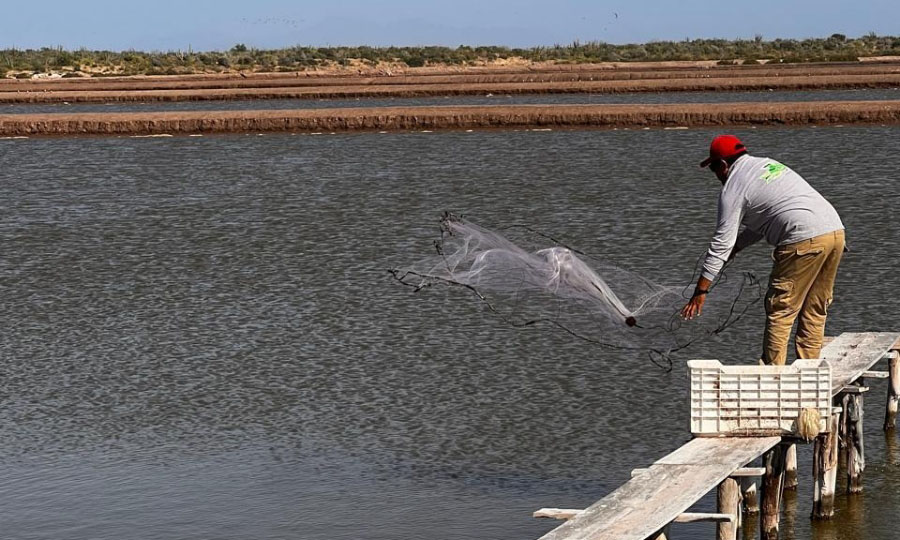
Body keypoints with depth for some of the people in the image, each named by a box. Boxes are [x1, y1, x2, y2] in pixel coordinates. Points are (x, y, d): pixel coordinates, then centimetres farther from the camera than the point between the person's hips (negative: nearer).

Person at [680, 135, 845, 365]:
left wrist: (701, 290, 1)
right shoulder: (768, 164, 26)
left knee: (779, 311, 0)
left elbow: (722, 241, -1)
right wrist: (734, 249, 36)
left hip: (804, 241, -8)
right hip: (836, 229, 8)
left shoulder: (733, 187, 1)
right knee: (814, 311, 14)